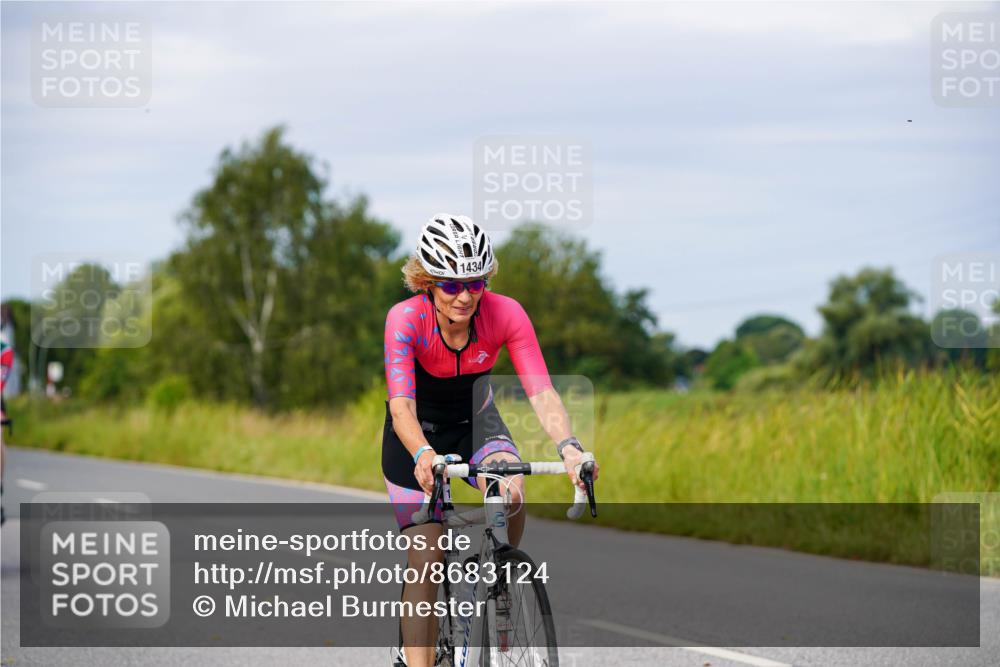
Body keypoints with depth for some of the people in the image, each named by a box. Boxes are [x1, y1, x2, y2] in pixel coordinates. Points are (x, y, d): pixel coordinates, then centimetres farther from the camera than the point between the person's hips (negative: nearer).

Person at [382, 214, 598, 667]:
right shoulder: (405, 319, -29)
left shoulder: (505, 314, -24)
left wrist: (569, 446, -48)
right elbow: (401, 406, -38)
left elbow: (541, 392, -30)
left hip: (475, 422, 2)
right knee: (425, 563, -10)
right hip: (419, 434, -1)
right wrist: (423, 456, -58)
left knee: (511, 496, -30)